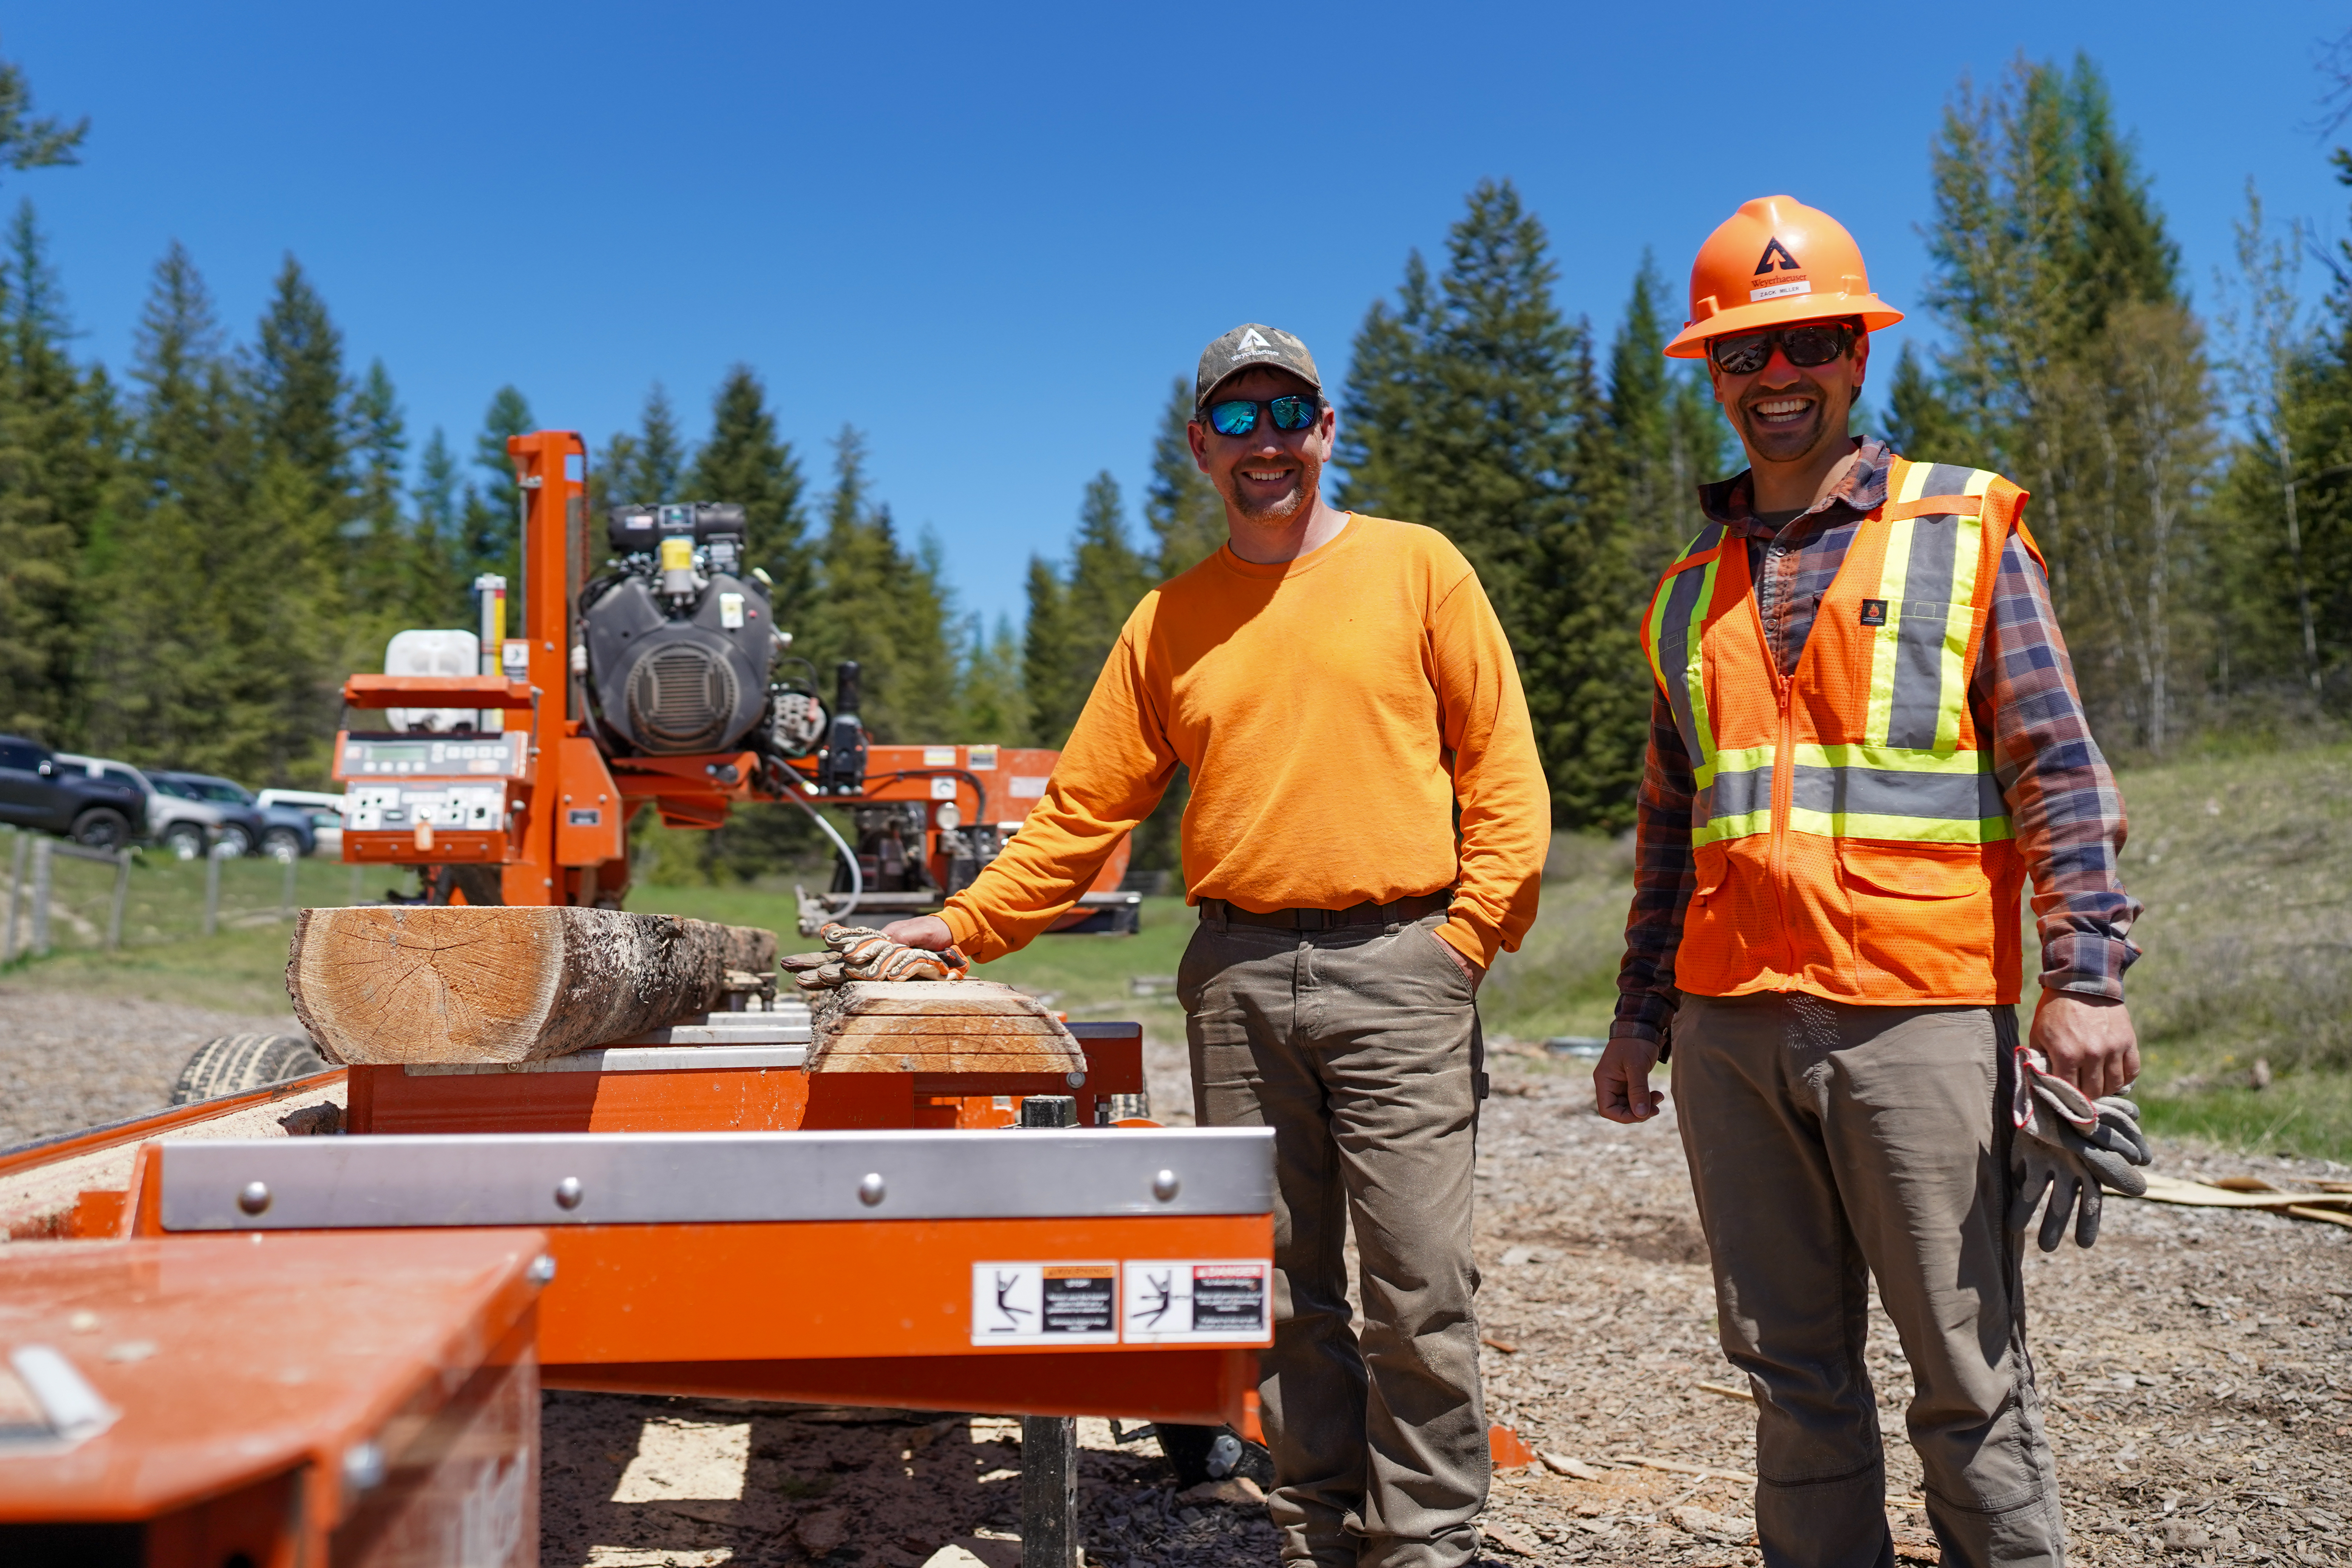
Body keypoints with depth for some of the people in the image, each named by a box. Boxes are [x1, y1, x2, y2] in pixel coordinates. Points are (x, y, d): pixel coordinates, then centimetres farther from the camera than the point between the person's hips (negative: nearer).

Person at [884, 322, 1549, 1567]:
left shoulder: (1416, 567, 5)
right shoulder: (1168, 621, 13)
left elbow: (1501, 766, 3)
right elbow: (1084, 808, 13)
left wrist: (1469, 933, -5)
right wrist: (962, 928, 8)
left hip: (1395, 965, -3)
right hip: (1236, 975, 3)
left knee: (1418, 1289, -2)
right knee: (1282, 1288, 8)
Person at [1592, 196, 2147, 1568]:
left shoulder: (1967, 534, 4)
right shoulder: (1695, 588, 16)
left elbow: (2060, 767, -2)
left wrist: (2087, 975, -13)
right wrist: (1640, 1018, 18)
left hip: (1920, 1016, -4)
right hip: (1732, 1029, 4)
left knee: (1968, 1371, 2)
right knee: (1792, 1368, 11)